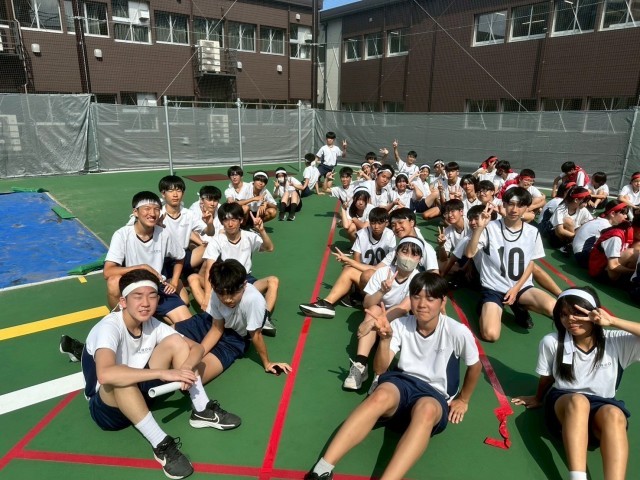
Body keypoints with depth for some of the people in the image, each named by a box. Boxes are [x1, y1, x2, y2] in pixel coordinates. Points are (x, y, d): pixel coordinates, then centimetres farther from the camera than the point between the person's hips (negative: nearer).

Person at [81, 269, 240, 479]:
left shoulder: (152, 324, -9)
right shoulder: (109, 327, -28)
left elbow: (196, 347, -8)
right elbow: (105, 374, -48)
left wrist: (186, 367, -31)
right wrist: (163, 373, -45)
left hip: (140, 393, 6)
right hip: (108, 407, -6)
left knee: (175, 342, -11)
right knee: (121, 379, -40)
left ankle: (202, 411, -7)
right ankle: (161, 444, -29)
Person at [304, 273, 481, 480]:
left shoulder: (457, 332, -11)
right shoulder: (401, 324, -5)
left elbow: (475, 366, 8)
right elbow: (380, 369, -6)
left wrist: (462, 400, 16)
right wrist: (385, 338, -22)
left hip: (435, 396, -1)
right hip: (403, 383, 1)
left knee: (426, 410, -40)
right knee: (380, 396, -36)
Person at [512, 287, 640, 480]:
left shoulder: (616, 342, -7)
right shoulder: (551, 342, -8)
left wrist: (613, 322, -24)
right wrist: (538, 399, 24)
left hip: (601, 408, 1)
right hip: (563, 405, 0)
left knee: (613, 414, -37)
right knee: (578, 400, -38)